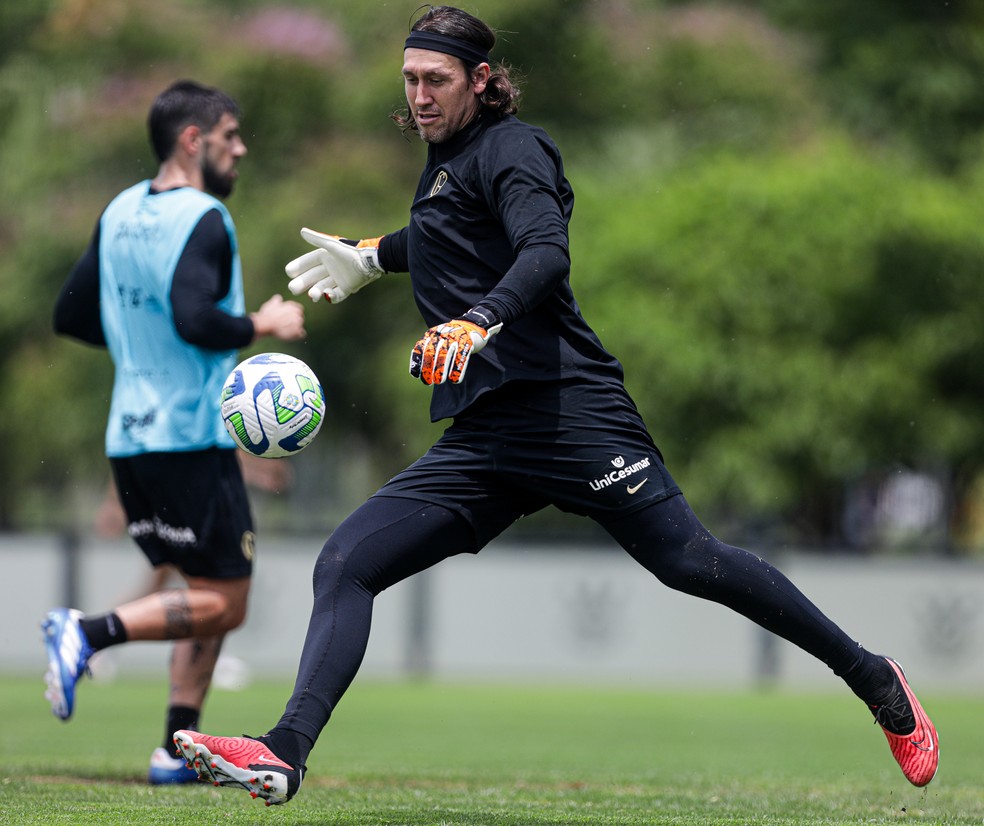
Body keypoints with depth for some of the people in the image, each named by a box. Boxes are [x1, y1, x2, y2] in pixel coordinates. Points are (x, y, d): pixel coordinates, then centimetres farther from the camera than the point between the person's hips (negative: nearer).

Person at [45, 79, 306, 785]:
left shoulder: (119, 213, 12)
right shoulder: (203, 219, -13)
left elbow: (71, 316, 17)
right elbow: (195, 319, -27)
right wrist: (263, 325, -11)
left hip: (130, 436, 9)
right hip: (192, 436, -9)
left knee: (210, 597, 15)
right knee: (224, 604, -3)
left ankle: (176, 752, 9)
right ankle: (88, 632, -19)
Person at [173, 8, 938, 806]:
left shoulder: (505, 148, -3)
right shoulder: (446, 162, 22)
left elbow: (546, 250, -22)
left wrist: (479, 321, -39)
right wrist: (374, 256, 56)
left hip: (566, 408, -8)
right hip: (482, 441, 8)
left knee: (691, 563, -8)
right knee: (344, 566, -7)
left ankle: (875, 681, 7)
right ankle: (286, 754, -18)